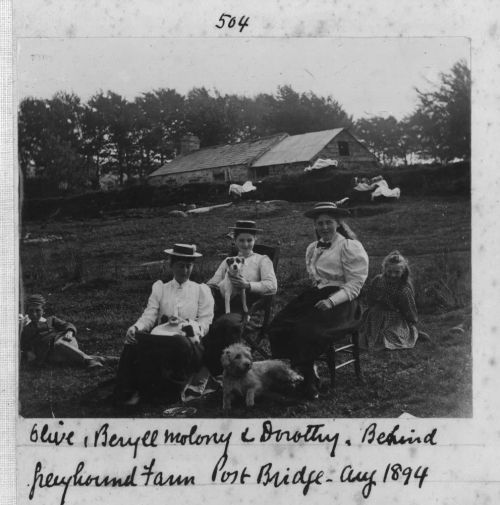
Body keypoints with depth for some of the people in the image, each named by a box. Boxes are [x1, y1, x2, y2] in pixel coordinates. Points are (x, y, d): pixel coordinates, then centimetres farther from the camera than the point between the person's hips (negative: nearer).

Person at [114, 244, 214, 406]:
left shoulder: (201, 290, 18)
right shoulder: (159, 288, 22)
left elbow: (204, 323, 6)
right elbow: (149, 316, 9)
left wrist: (188, 326, -16)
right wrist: (135, 328, -15)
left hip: (188, 342, -1)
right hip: (161, 338, 1)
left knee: (180, 343, -39)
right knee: (135, 339, -32)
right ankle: (128, 391, -28)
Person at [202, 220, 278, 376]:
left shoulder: (262, 260, 19)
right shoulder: (228, 261, 33)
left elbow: (272, 286, 2)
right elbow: (213, 284, 21)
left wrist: (247, 285, -14)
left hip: (244, 307, -3)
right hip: (223, 303, 3)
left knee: (227, 322, -38)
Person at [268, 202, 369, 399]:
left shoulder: (350, 246, -2)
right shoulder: (312, 249, 19)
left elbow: (355, 285, -8)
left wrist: (331, 301, -20)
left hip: (342, 302, -6)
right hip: (315, 296, 7)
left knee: (306, 329, -31)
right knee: (278, 326, -18)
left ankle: (309, 381, -13)